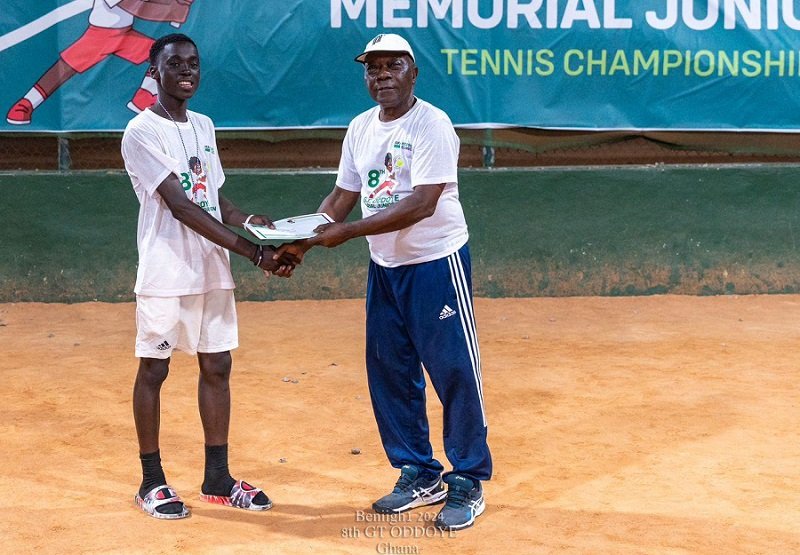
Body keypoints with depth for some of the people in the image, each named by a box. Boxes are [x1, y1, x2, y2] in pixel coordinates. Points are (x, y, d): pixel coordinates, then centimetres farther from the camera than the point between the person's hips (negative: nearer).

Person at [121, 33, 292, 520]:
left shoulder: (204, 126, 13)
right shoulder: (142, 132, -11)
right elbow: (181, 206, -19)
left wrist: (249, 220, -5)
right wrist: (253, 251, -23)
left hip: (212, 270, 7)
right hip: (166, 273, -7)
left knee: (217, 365, 9)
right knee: (153, 369, 3)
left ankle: (218, 477, 19)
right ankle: (152, 481, 14)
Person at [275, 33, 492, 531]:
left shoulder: (432, 125, -15)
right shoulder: (360, 129, 8)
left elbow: (422, 204, -24)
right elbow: (343, 196, 13)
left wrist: (347, 231, -26)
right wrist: (304, 242, -2)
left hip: (437, 263, -7)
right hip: (384, 266, 8)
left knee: (455, 373, -3)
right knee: (389, 373, 11)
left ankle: (468, 481, 9)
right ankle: (419, 474, 25)